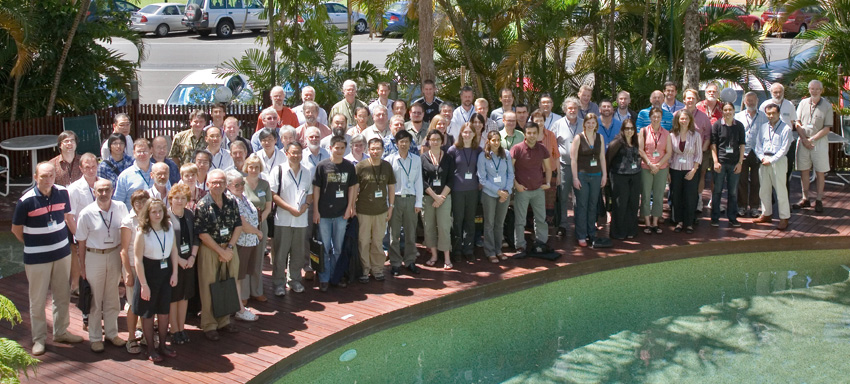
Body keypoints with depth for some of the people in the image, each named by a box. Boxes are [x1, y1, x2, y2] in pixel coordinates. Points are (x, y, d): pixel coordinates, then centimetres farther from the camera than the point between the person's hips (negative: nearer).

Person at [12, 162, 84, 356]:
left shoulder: (62, 193, -3)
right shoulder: (26, 200, -16)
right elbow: (16, 229, -4)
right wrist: (33, 245, 2)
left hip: (62, 253, 5)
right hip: (37, 258, -4)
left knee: (63, 295, 14)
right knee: (37, 299, 5)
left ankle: (61, 332, 30)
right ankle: (39, 338, 18)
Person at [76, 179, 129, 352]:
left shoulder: (120, 208, -5)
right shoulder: (86, 213, -12)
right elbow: (81, 242, -5)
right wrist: (82, 266, -3)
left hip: (114, 255, 3)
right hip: (94, 257, -3)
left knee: (112, 299, 14)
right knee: (95, 300, 6)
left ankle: (112, 333, 29)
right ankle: (95, 337, 19)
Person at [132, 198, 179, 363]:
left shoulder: (169, 227, -4)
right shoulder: (142, 232, -17)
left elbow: (174, 249, 6)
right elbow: (138, 260, -16)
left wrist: (175, 272, 2)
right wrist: (144, 284, -16)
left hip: (165, 270, 4)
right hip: (149, 271, -4)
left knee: (164, 311, 13)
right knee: (148, 313, 7)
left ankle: (162, 345, 28)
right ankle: (150, 348, 20)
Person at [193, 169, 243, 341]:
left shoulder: (232, 202, 3)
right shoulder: (202, 205, -10)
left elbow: (238, 226, 4)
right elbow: (202, 234, -12)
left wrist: (229, 247, -8)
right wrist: (221, 251, -13)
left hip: (230, 248, 4)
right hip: (209, 250, -4)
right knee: (209, 288, 1)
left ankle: (224, 321, 24)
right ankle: (209, 325, 11)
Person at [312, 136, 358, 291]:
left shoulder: (349, 166, 1)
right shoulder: (322, 166, -7)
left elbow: (352, 187, 8)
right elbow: (316, 189, -4)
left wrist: (349, 207, 1)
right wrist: (315, 211, -6)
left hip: (341, 214, 2)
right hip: (324, 214, -2)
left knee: (338, 247, 13)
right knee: (324, 247, 4)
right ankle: (324, 278, 14)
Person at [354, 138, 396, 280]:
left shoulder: (387, 166, 3)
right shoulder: (361, 166, -8)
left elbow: (391, 187, 12)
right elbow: (354, 188, -3)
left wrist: (391, 206, 10)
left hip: (381, 210, 3)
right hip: (363, 211, -3)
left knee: (378, 242, 11)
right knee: (363, 242, 2)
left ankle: (377, 269, 23)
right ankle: (364, 270, 13)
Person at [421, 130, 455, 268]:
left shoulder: (448, 159, 6)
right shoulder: (423, 158, 1)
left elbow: (450, 181, 2)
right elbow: (422, 180, -4)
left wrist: (442, 197, -9)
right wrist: (435, 196, -10)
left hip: (444, 197, 0)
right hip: (427, 197, 0)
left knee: (444, 227, -5)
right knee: (429, 227, 3)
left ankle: (447, 258, -1)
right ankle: (433, 255, 15)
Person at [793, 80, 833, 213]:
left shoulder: (827, 106, -2)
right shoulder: (803, 103, 6)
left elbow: (827, 128, -5)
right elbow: (797, 123, 5)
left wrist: (812, 139, -12)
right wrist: (804, 139, -7)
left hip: (819, 141, -3)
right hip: (803, 141, 3)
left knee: (820, 172, 0)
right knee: (804, 170, 6)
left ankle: (819, 200, 6)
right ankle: (805, 198, 14)